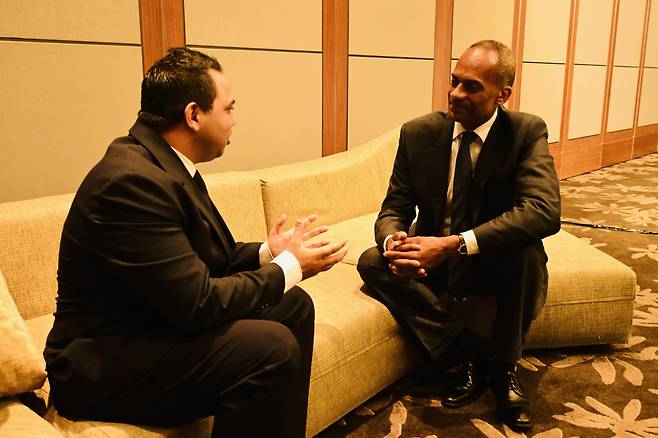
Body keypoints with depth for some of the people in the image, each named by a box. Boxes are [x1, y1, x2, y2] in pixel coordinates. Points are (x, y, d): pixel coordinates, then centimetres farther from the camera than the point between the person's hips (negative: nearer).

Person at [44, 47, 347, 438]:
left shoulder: (162, 162, 3)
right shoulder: (133, 181, -26)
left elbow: (204, 257, 11)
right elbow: (199, 302, -27)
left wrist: (269, 252, 0)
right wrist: (288, 268, -15)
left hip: (153, 323, 10)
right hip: (105, 365, -10)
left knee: (294, 305, 8)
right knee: (271, 346, -27)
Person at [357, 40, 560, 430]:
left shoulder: (527, 132, -14)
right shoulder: (418, 133, -7)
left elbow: (545, 212, -29)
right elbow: (395, 208, -6)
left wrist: (454, 244, -39)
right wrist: (394, 241, -32)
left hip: (499, 266, -2)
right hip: (434, 265, 3)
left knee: (525, 249, -34)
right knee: (371, 263, -21)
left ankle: (503, 366, -9)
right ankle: (475, 349, -15)